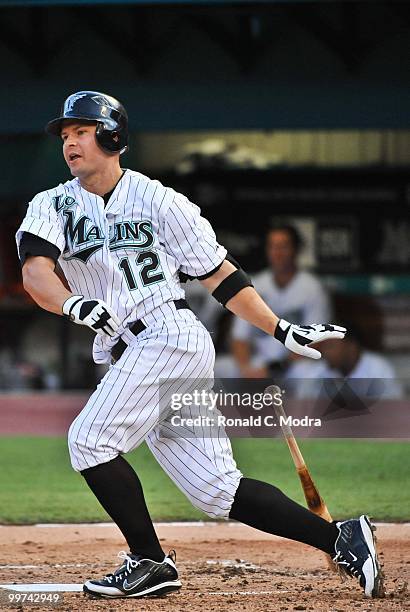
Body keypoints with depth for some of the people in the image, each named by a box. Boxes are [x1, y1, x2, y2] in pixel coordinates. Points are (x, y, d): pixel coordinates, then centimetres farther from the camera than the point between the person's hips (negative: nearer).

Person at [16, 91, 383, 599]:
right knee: (217, 490, 1)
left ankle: (150, 563, -10)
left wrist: (281, 330, 2)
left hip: (172, 336, -6)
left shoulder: (157, 200, 1)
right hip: (130, 359, 6)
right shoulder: (53, 205, 11)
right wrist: (72, 304, -30)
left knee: (89, 439, -18)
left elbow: (217, 272, 4)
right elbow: (35, 270, -9)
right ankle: (339, 539, 4)